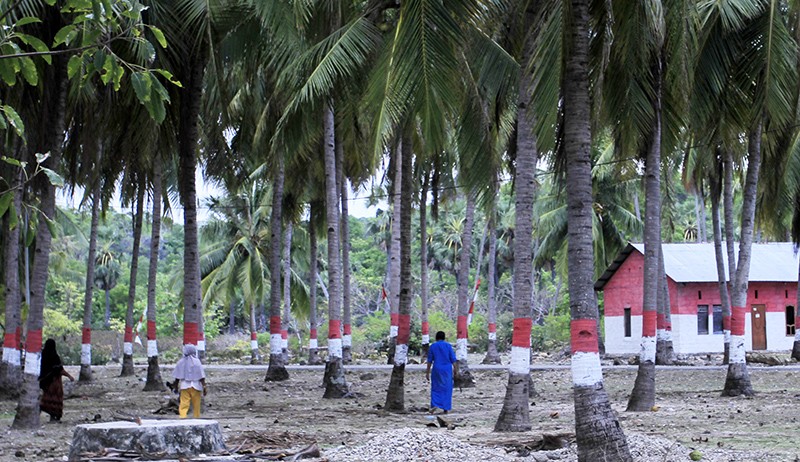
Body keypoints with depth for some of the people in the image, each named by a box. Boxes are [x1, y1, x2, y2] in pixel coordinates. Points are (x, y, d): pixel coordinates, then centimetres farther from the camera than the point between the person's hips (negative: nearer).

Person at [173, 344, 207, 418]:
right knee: (196, 406, 10)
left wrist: (176, 386, 17)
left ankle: (183, 417, -22)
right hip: (195, 386, -1)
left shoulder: (181, 362, 0)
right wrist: (204, 387, -5)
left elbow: (177, 377, 5)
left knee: (183, 405, -5)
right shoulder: (196, 362, -7)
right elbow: (201, 376, -9)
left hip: (184, 386, 1)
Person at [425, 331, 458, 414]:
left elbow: (429, 360, 2)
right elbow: (453, 359, -2)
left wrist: (427, 372, 7)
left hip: (437, 369, 0)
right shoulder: (448, 345, 0)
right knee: (447, 389, 8)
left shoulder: (432, 346, 2)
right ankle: (445, 409, 6)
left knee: (436, 388, 8)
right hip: (447, 369, 0)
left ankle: (434, 405, -12)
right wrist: (456, 370, 3)